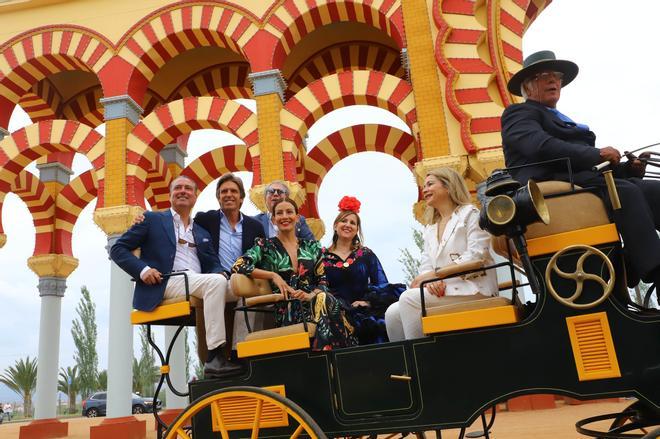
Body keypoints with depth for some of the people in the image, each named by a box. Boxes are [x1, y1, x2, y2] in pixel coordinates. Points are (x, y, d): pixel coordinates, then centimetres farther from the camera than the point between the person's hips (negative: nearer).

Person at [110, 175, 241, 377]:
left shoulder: (202, 234, 27)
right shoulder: (152, 219, 14)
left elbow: (213, 264, 21)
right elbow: (118, 249, 9)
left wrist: (220, 272, -5)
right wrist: (143, 269, -9)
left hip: (197, 283, 5)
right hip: (165, 284, -5)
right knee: (216, 282, -31)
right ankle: (214, 357, -33)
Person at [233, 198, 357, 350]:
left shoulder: (311, 246, 18)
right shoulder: (266, 246, 9)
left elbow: (323, 280, 12)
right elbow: (238, 266, -6)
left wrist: (311, 295, -9)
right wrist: (273, 275, -11)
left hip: (313, 302, 4)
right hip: (286, 310, -3)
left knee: (325, 300, -35)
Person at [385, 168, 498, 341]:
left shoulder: (470, 213, 3)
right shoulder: (429, 230, 23)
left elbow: (476, 257, -11)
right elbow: (425, 267, 11)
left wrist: (435, 273, -14)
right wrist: (431, 281, -14)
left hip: (473, 288, -6)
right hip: (442, 291, 6)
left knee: (409, 298, -26)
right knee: (393, 313, -16)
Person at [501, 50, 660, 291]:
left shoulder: (564, 121, 35)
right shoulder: (518, 113, 10)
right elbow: (540, 146, -11)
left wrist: (628, 168, 8)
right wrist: (595, 154, -13)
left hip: (583, 179, 8)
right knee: (625, 191, -30)